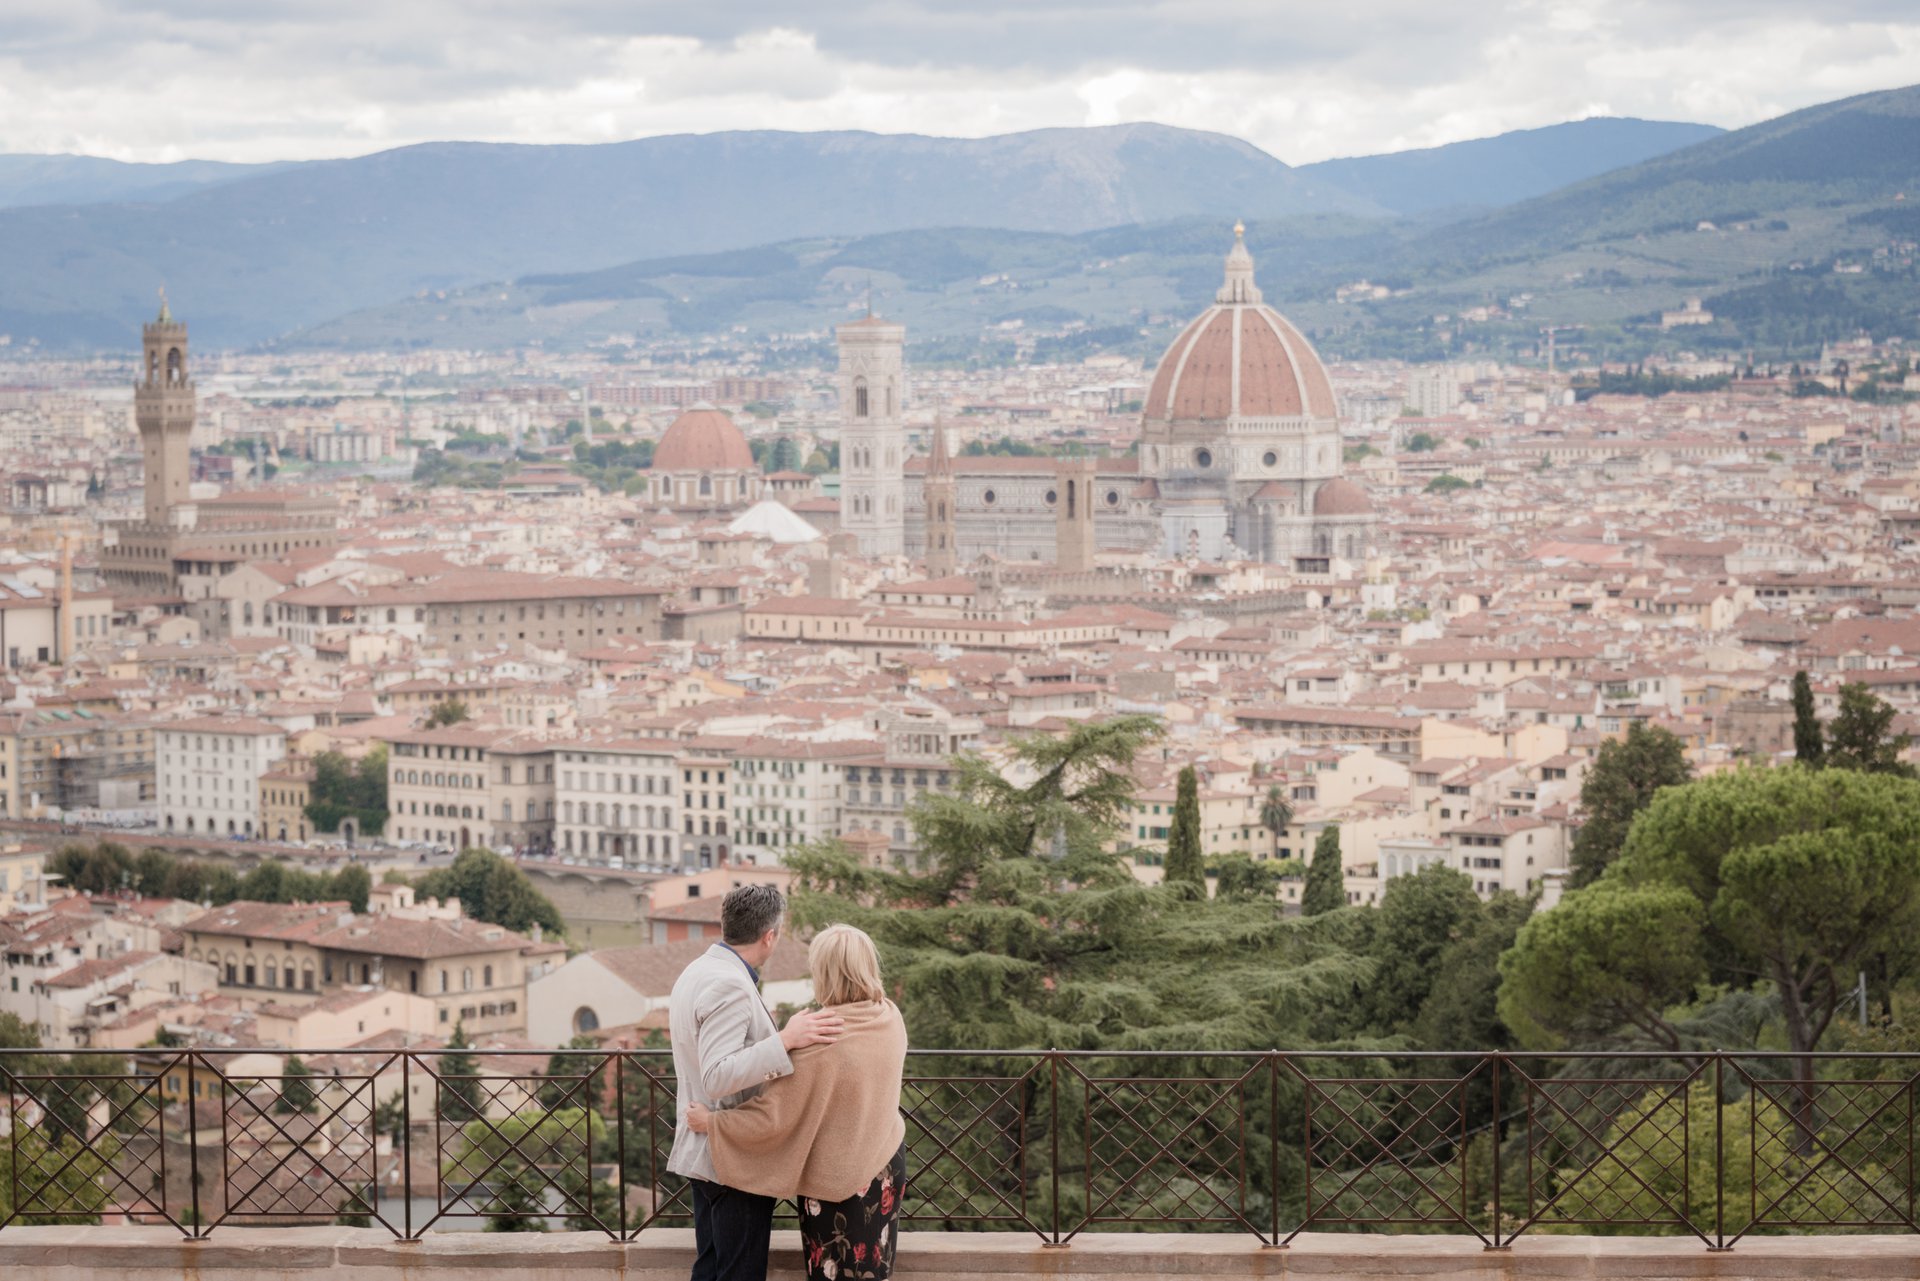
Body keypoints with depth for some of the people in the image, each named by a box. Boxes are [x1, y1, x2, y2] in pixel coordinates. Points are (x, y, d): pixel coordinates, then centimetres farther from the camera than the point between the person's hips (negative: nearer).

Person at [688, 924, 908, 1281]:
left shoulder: (821, 1038, -27)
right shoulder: (890, 1018, -7)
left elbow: (773, 1114, -25)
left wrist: (712, 1122, -12)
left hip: (839, 1180, -6)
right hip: (886, 1162, 6)